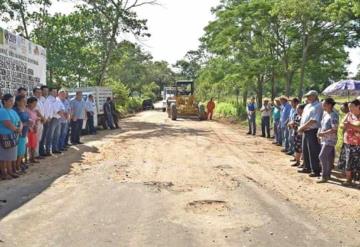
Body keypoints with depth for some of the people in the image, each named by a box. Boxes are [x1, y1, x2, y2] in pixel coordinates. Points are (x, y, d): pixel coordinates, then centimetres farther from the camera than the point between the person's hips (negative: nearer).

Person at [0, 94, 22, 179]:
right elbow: (8, 124, -23)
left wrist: (20, 128, -9)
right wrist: (17, 129, -7)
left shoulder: (13, 111, 14)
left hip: (12, 137, 9)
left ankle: (10, 171, 24)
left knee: (10, 156, 15)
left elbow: (19, 122, 14)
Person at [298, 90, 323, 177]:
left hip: (313, 131, -9)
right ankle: (307, 168, 28)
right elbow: (303, 118, 19)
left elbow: (313, 120, -21)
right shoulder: (308, 106, 16)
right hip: (305, 131, 9)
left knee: (313, 152, -5)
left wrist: (303, 127, -16)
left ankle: (316, 171, 2)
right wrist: (301, 127, 2)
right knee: (305, 150, 16)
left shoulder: (317, 106, -13)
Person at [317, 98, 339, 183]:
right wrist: (319, 132, 5)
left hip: (330, 139, -8)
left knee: (322, 156, -13)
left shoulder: (333, 115, -15)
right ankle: (328, 174, 23)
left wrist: (323, 133, -19)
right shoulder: (325, 113, 11)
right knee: (328, 157, 14)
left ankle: (324, 176, -7)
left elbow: (334, 129, -20)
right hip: (324, 139, 8)